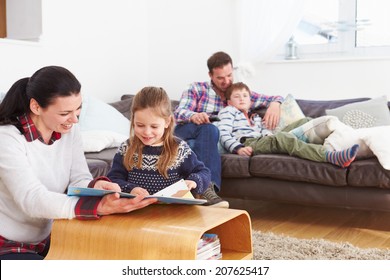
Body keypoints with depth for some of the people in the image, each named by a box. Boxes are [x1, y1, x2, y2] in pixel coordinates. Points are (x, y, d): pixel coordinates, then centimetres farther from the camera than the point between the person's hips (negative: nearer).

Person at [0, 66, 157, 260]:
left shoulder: (69, 129, -3)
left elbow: (78, 180, -7)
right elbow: (32, 200, -33)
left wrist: (95, 186, -32)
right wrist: (101, 206, -45)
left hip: (49, 240, 6)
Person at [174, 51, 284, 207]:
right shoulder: (197, 88, 8)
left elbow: (274, 99, 14)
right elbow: (179, 113, -7)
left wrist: (275, 104, -13)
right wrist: (193, 116, -31)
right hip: (186, 132, -2)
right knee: (210, 130, -35)